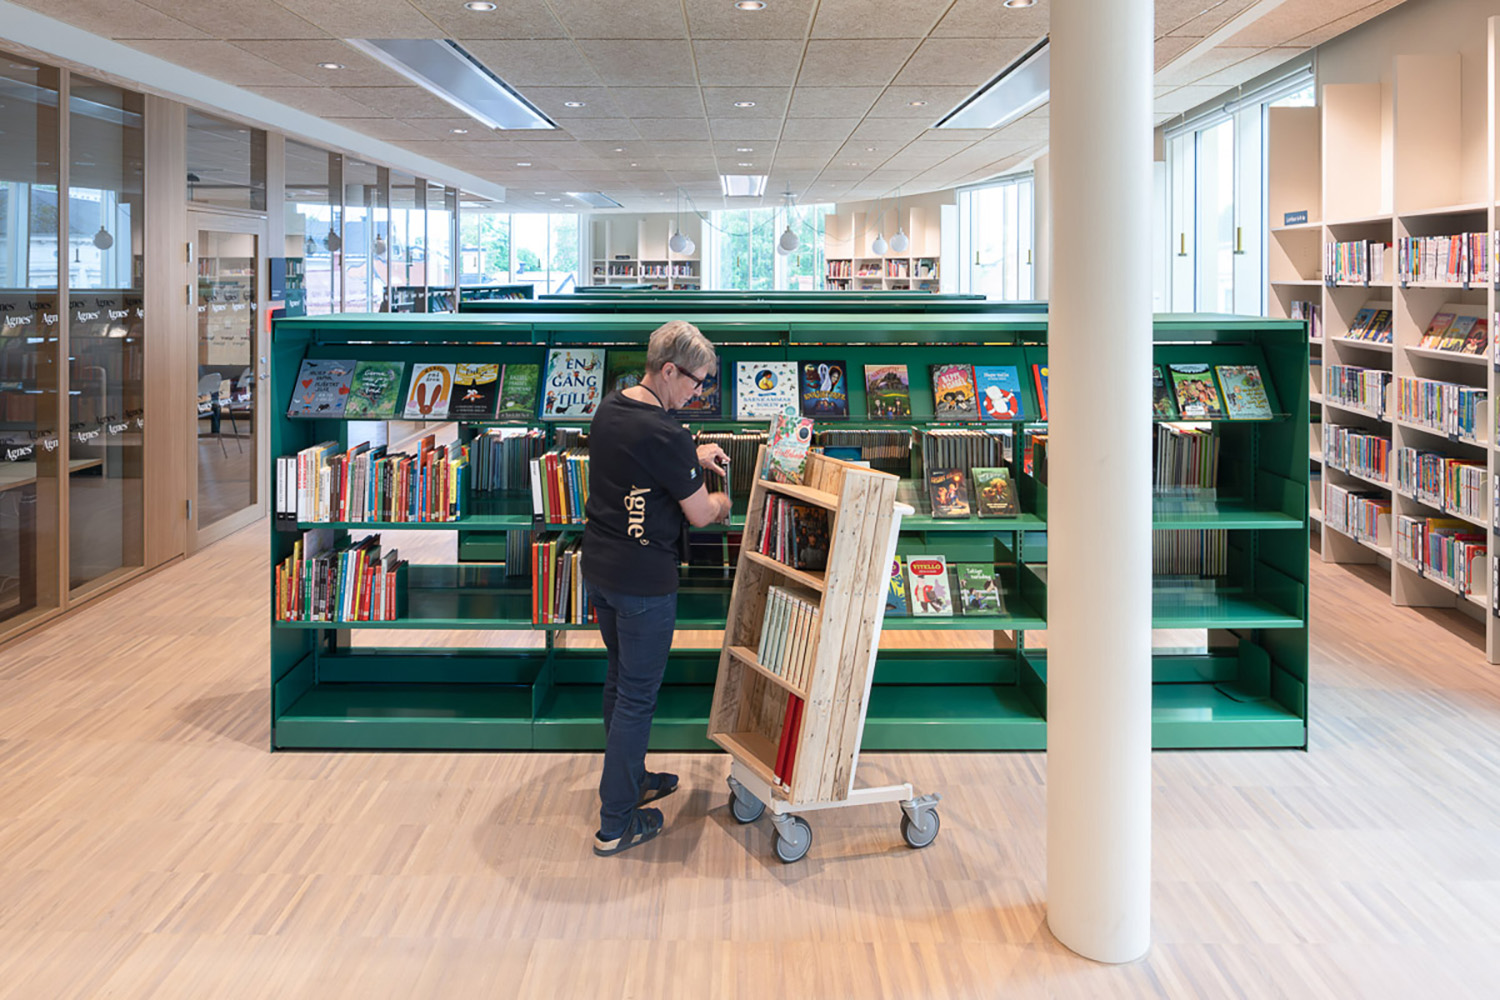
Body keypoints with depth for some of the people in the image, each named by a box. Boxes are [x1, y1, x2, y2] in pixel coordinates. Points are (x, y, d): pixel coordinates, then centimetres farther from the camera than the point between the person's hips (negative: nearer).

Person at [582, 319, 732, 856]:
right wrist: (723, 501, 9)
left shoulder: (610, 407, 3)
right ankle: (616, 823, 10)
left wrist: (693, 458, 16)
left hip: (599, 569, 9)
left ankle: (630, 780, 39)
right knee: (637, 696, 2)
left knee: (620, 680, 22)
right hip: (644, 582, -9)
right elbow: (700, 514, -13)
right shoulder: (666, 436, -24)